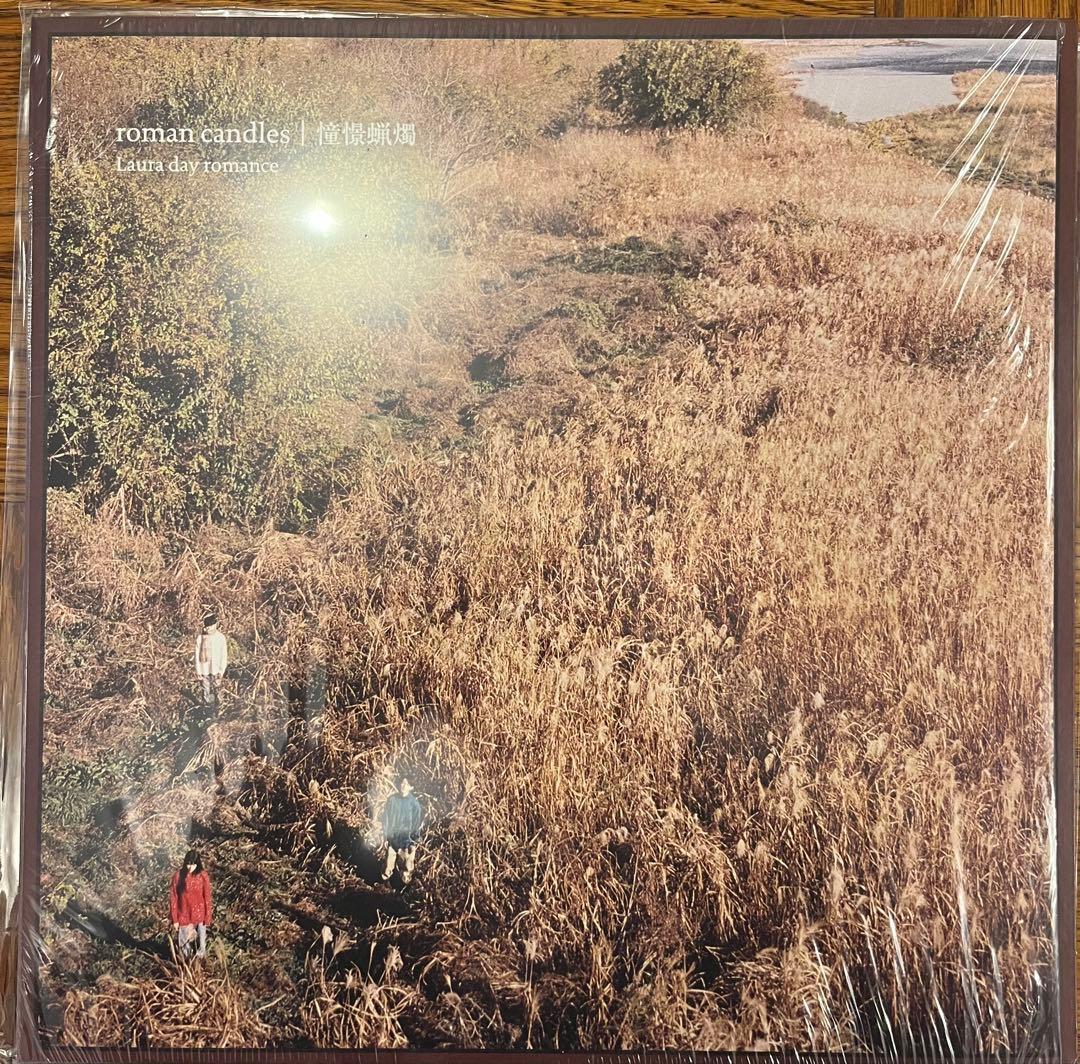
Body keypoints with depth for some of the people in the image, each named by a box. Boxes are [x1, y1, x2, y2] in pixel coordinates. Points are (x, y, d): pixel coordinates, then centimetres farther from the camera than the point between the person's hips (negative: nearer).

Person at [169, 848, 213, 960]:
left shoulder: (203, 876, -13)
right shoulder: (178, 875, -13)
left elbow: (207, 897, -5)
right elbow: (173, 898, -7)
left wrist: (207, 917, -3)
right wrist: (174, 919, -5)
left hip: (199, 916, 0)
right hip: (183, 916, 0)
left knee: (201, 944, 13)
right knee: (183, 944, 13)